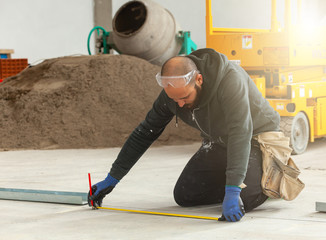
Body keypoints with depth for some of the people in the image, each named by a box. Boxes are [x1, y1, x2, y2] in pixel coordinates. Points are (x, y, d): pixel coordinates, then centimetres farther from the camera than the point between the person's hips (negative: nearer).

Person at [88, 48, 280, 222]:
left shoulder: (230, 78, -35)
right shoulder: (172, 91, -15)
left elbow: (240, 133, -43)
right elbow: (145, 133, -4)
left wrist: (232, 192, -50)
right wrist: (112, 179, -4)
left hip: (257, 136, -6)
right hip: (219, 143, 6)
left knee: (242, 201, -27)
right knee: (184, 196, -6)